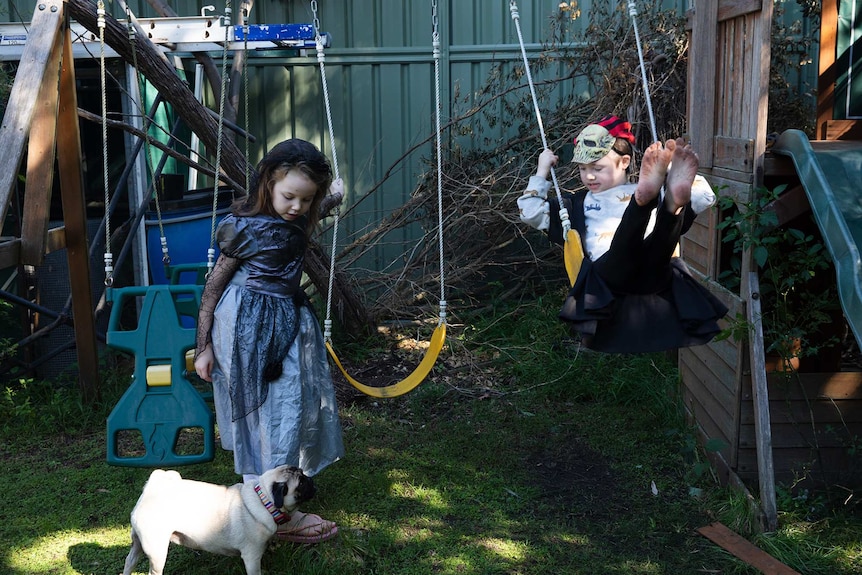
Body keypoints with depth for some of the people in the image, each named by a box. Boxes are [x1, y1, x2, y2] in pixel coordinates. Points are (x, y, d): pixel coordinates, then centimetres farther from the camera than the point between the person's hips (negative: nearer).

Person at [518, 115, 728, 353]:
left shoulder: (657, 194, 32)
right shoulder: (577, 204, 33)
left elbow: (705, 198, 24)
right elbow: (530, 212, 25)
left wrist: (673, 166, 20)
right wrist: (543, 170, 27)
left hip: (655, 275, 2)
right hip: (608, 275, -1)